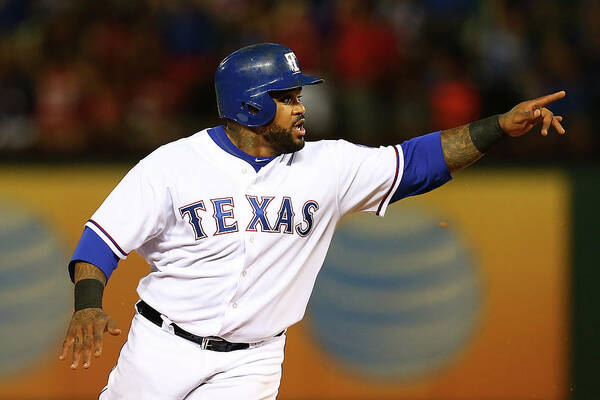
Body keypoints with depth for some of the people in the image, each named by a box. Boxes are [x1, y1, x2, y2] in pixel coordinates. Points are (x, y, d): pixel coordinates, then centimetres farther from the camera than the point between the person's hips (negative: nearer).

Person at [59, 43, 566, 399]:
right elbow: (103, 238, -10)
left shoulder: (326, 167, 1)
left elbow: (415, 162, 2)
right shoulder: (173, 165, -9)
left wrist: (501, 127, -9)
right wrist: (87, 305, -29)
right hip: (162, 350, -1)